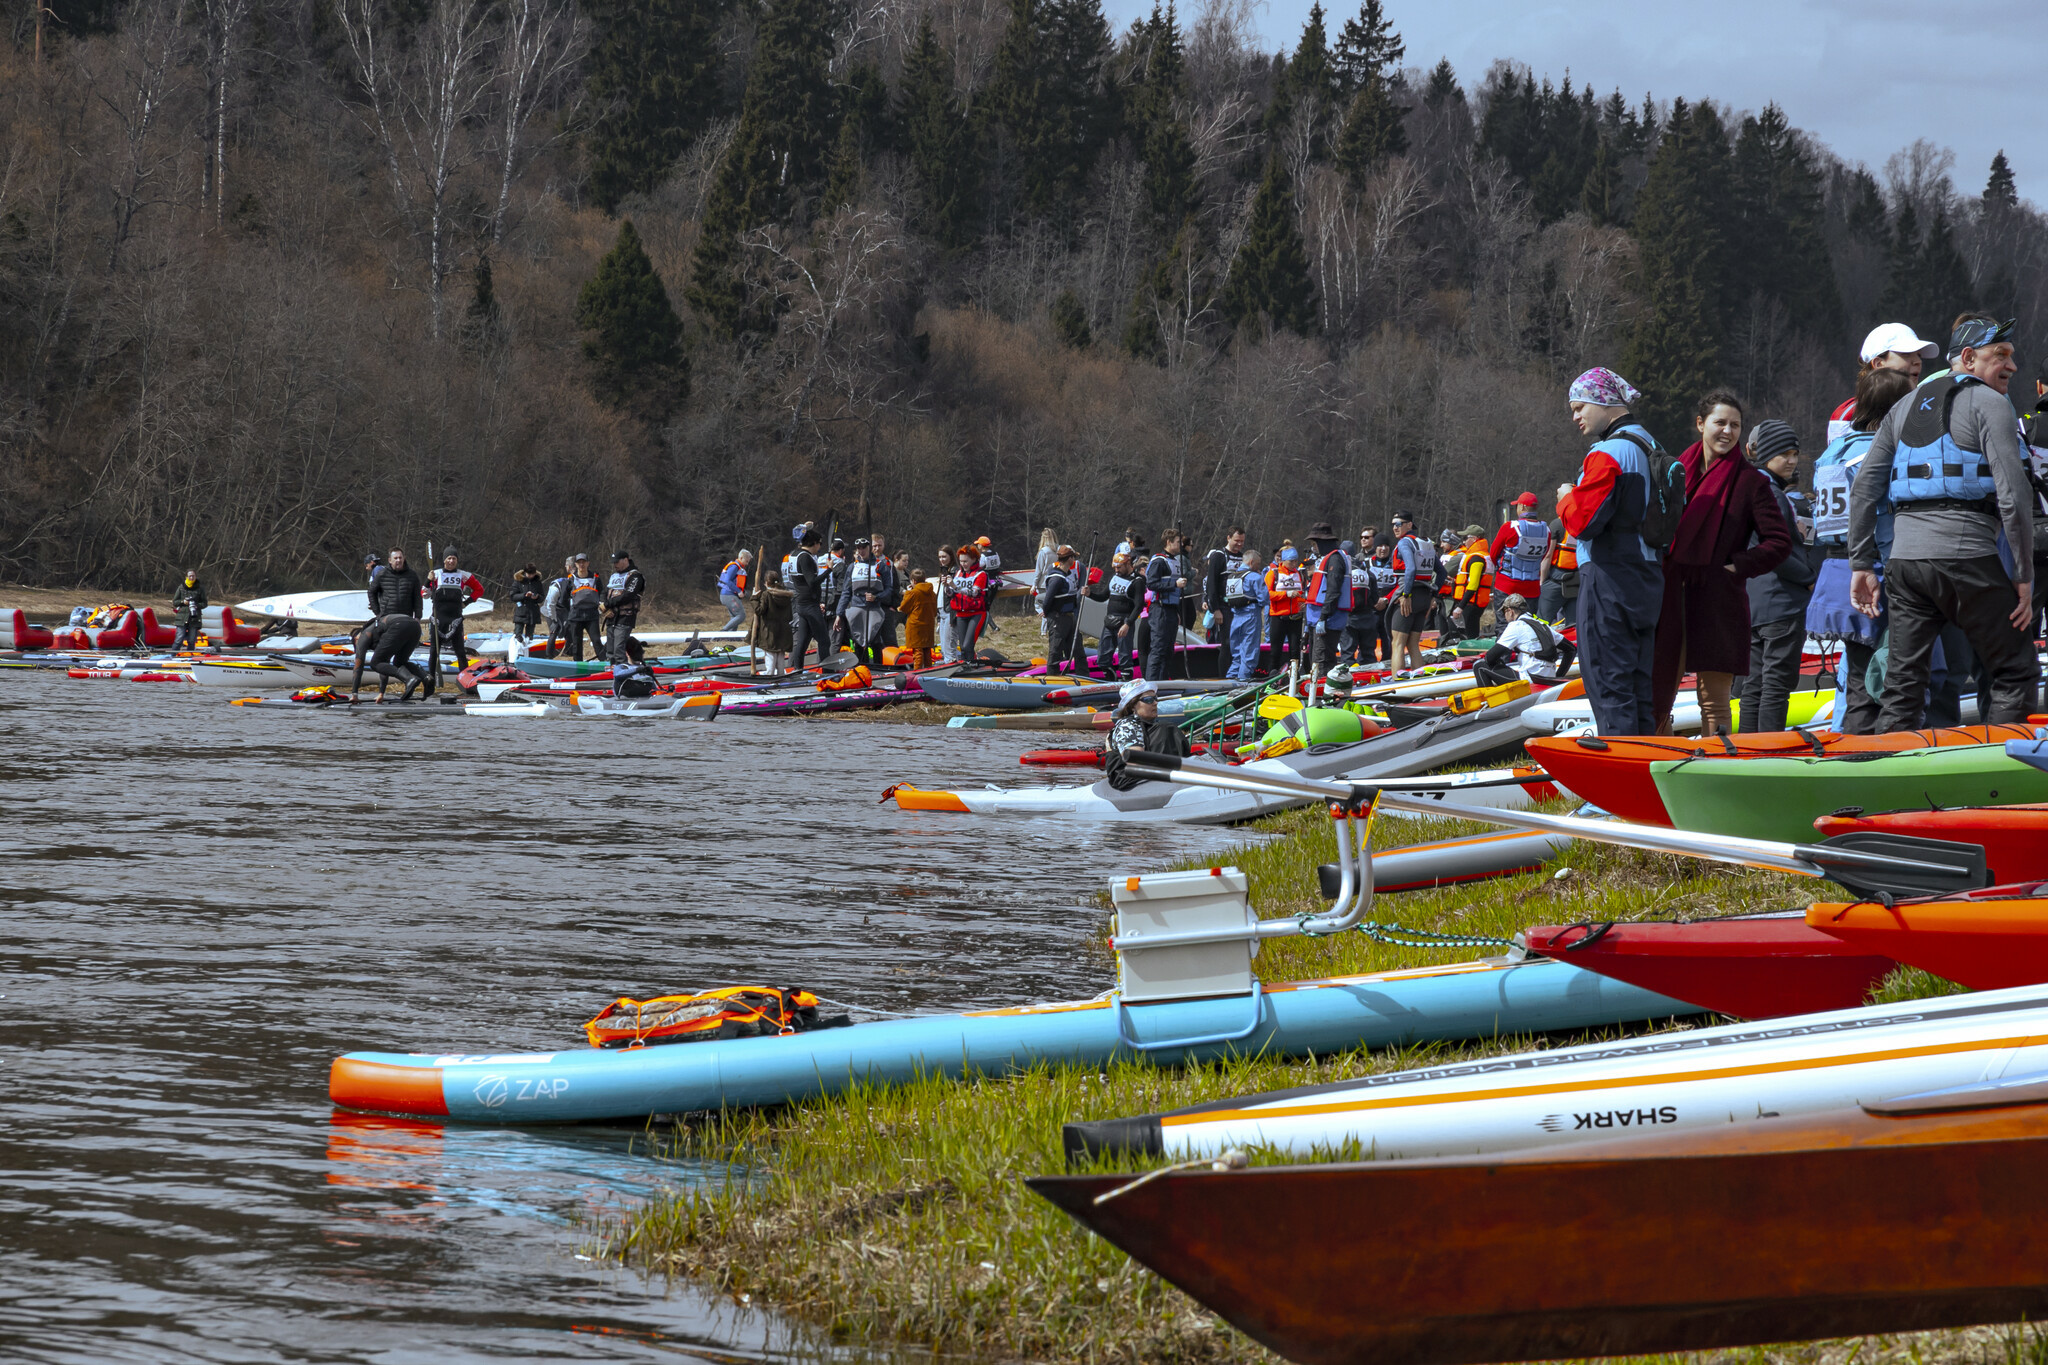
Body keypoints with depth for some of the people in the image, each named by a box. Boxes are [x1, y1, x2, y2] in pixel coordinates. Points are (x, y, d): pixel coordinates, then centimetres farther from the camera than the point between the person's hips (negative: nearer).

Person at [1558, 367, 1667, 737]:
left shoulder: (1608, 454, -14)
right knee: (1637, 680, 12)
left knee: (1607, 681, -7)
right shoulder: (1651, 449, 16)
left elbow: (1582, 521, -19)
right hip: (1646, 577, 9)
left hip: (1609, 578, -9)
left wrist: (1565, 500, 2)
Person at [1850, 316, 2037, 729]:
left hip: (1903, 556, 6)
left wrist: (1862, 564, 16)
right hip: (1967, 556, -6)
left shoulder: (1904, 408, 20)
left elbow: (1863, 488, 15)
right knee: (2014, 671, 3)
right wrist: (2024, 575, -6)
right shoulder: (1989, 403, -1)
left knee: (1903, 681, 9)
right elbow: (2013, 493, -10)